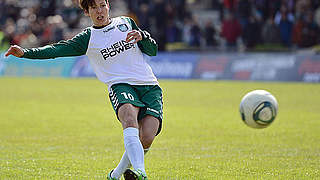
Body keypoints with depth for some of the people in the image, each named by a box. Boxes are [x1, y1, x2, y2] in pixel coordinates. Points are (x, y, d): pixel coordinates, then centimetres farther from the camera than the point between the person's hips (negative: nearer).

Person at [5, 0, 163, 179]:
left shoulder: (126, 22, 19)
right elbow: (58, 49, -1)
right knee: (129, 117, -37)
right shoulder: (88, 38, 11)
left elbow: (153, 50, 20)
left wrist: (142, 36, -2)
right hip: (121, 86, -2)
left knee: (146, 138, -19)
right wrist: (25, 52, -14)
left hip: (149, 86, 2)